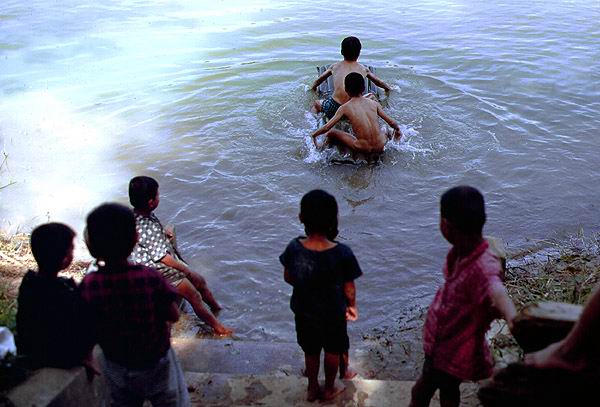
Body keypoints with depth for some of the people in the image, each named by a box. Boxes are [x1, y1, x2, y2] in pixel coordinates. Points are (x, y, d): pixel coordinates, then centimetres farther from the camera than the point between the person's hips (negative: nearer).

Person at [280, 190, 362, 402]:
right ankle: (329, 389, 48)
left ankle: (312, 389, 48)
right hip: (333, 314, -2)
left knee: (311, 352, 28)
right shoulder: (342, 253, -31)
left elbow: (288, 278, -6)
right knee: (333, 352, 26)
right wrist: (352, 305, 5)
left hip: (304, 311, 2)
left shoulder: (294, 248, -24)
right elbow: (349, 288, -16)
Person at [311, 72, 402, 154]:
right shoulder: (373, 103, 2)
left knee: (332, 132, 12)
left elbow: (326, 128, -5)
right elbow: (391, 122, 8)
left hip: (362, 148, -3)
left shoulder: (345, 108, -4)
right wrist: (397, 129, 31)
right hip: (380, 146, 3)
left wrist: (314, 135, 14)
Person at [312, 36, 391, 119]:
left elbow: (317, 81, 31)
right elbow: (379, 82, 32)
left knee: (316, 104, 29)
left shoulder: (335, 66, 15)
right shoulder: (363, 69, 15)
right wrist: (387, 88, 54)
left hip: (334, 110, -1)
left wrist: (313, 88, 53)